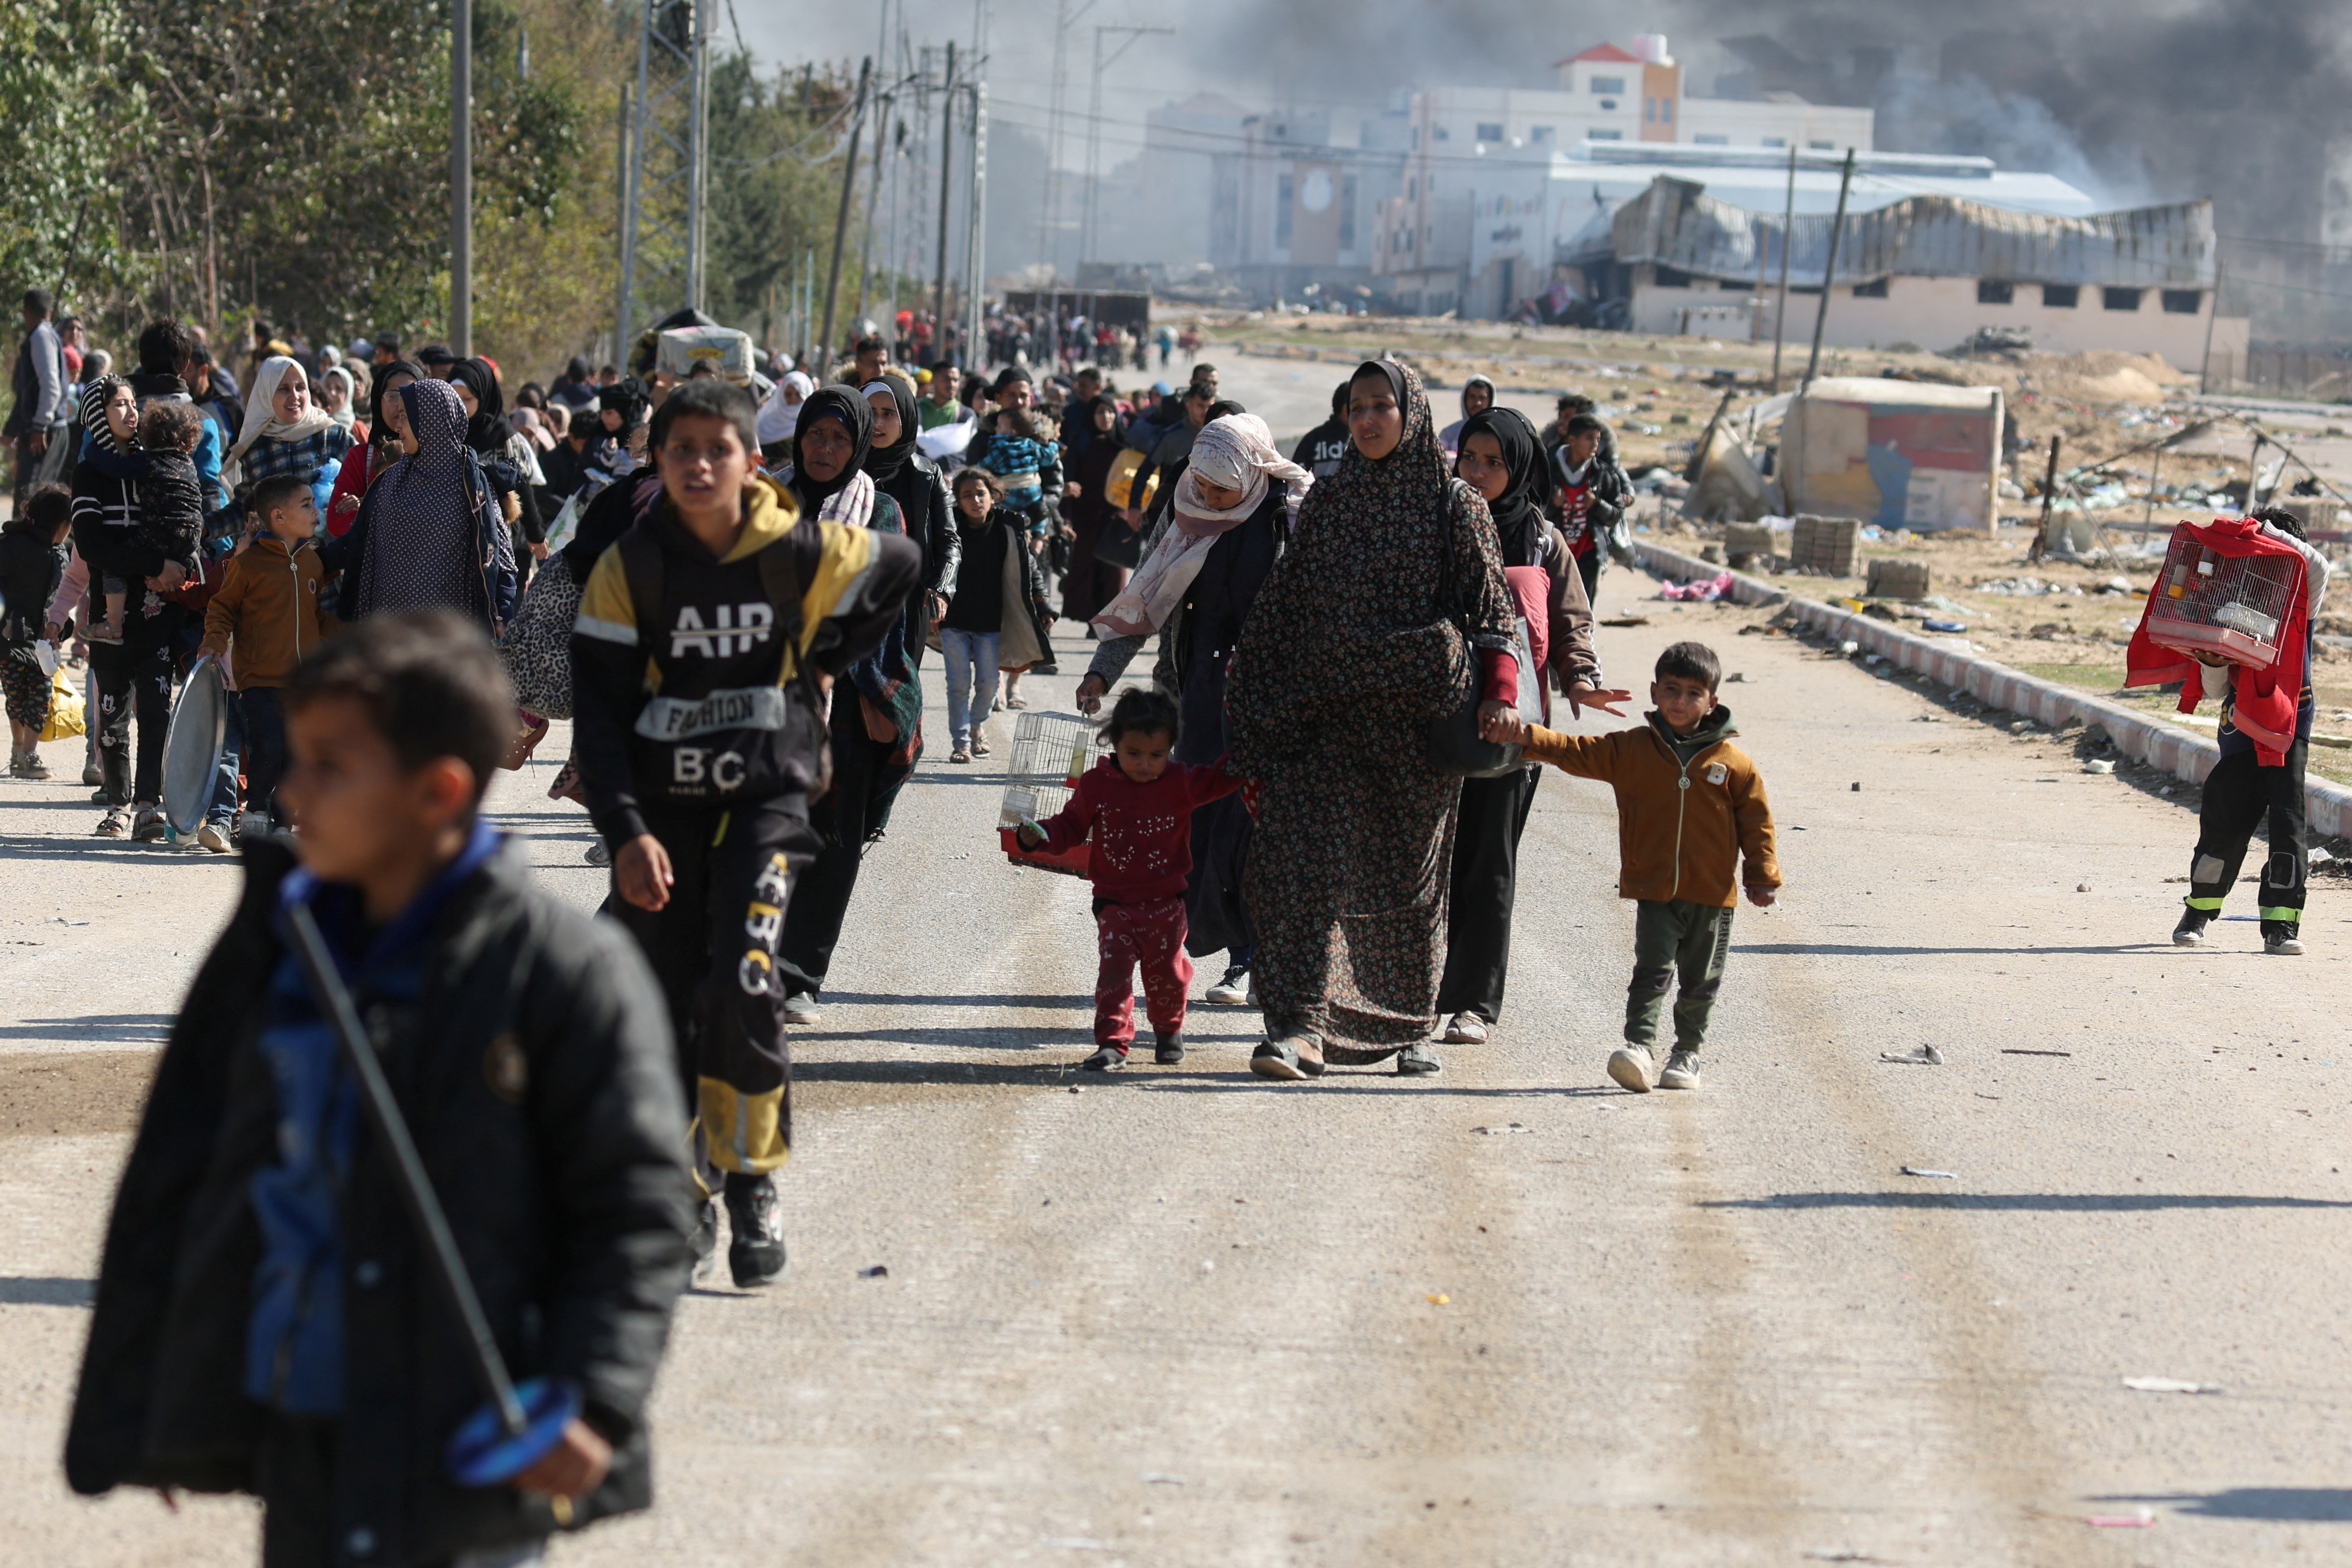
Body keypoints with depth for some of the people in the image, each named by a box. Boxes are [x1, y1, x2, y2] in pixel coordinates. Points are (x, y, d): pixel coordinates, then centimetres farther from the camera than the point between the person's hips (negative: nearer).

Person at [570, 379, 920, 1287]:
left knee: (743, 987, -20)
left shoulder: (803, 554, -7)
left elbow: (901, 567, 15)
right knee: (663, 1007, 0)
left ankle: (752, 1182, -4)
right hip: (658, 810, 1)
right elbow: (599, 712, -8)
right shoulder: (629, 569, -7)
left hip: (765, 797, -1)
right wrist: (627, 832, -19)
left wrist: (826, 661, 11)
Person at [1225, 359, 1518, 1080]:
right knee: (1308, 859, -13)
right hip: (1329, 713, 2)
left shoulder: (1454, 506, 0)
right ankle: (1303, 1026, -17)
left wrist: (1499, 694, -16)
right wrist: (1254, 708, 8)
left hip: (1418, 716, -2)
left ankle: (1410, 1026, 20)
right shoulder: (1327, 502, 9)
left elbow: (1493, 610, -2)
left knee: (1410, 877, 5)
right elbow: (1281, 609, 12)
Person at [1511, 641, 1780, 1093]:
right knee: (1652, 971, -11)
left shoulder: (1733, 764, 0)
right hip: (1653, 890, -1)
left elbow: (1757, 820, 6)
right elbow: (1574, 752, -5)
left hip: (1712, 893, 1)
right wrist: (1521, 735, -18)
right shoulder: (1630, 750, 1)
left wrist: (1762, 876, 1)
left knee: (1700, 980, 10)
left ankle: (1687, 1053, 23)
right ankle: (1639, 1047, -17)